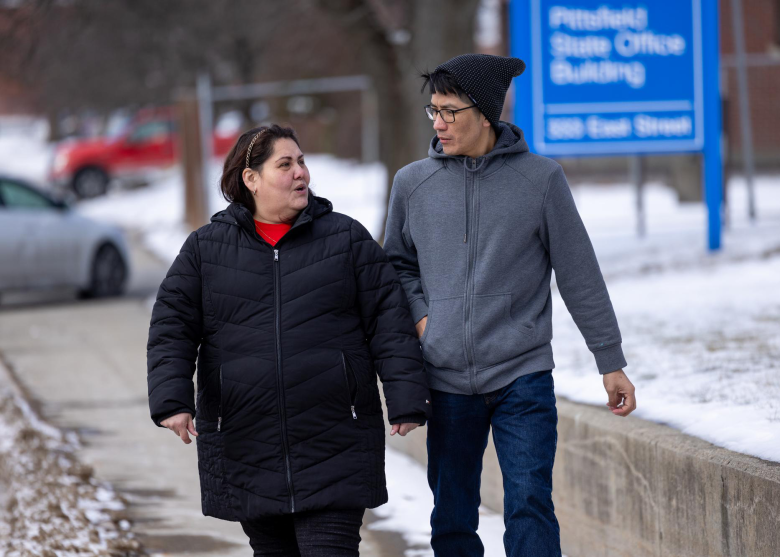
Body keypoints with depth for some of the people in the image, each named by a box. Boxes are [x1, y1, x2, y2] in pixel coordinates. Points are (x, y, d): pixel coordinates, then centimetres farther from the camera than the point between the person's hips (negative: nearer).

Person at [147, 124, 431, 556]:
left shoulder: (347, 239, 5)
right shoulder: (206, 248, 6)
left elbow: (389, 324, 2)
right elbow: (171, 328, 3)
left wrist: (406, 402, -6)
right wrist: (172, 401, -11)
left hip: (335, 449, -1)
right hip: (246, 449, 2)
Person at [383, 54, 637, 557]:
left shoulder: (540, 179, -1)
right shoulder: (413, 184, 5)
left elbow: (580, 275, 3)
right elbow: (398, 262, 21)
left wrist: (611, 363, 4)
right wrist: (419, 314, 2)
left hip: (523, 378, -3)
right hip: (447, 382, 3)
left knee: (529, 507, -11)